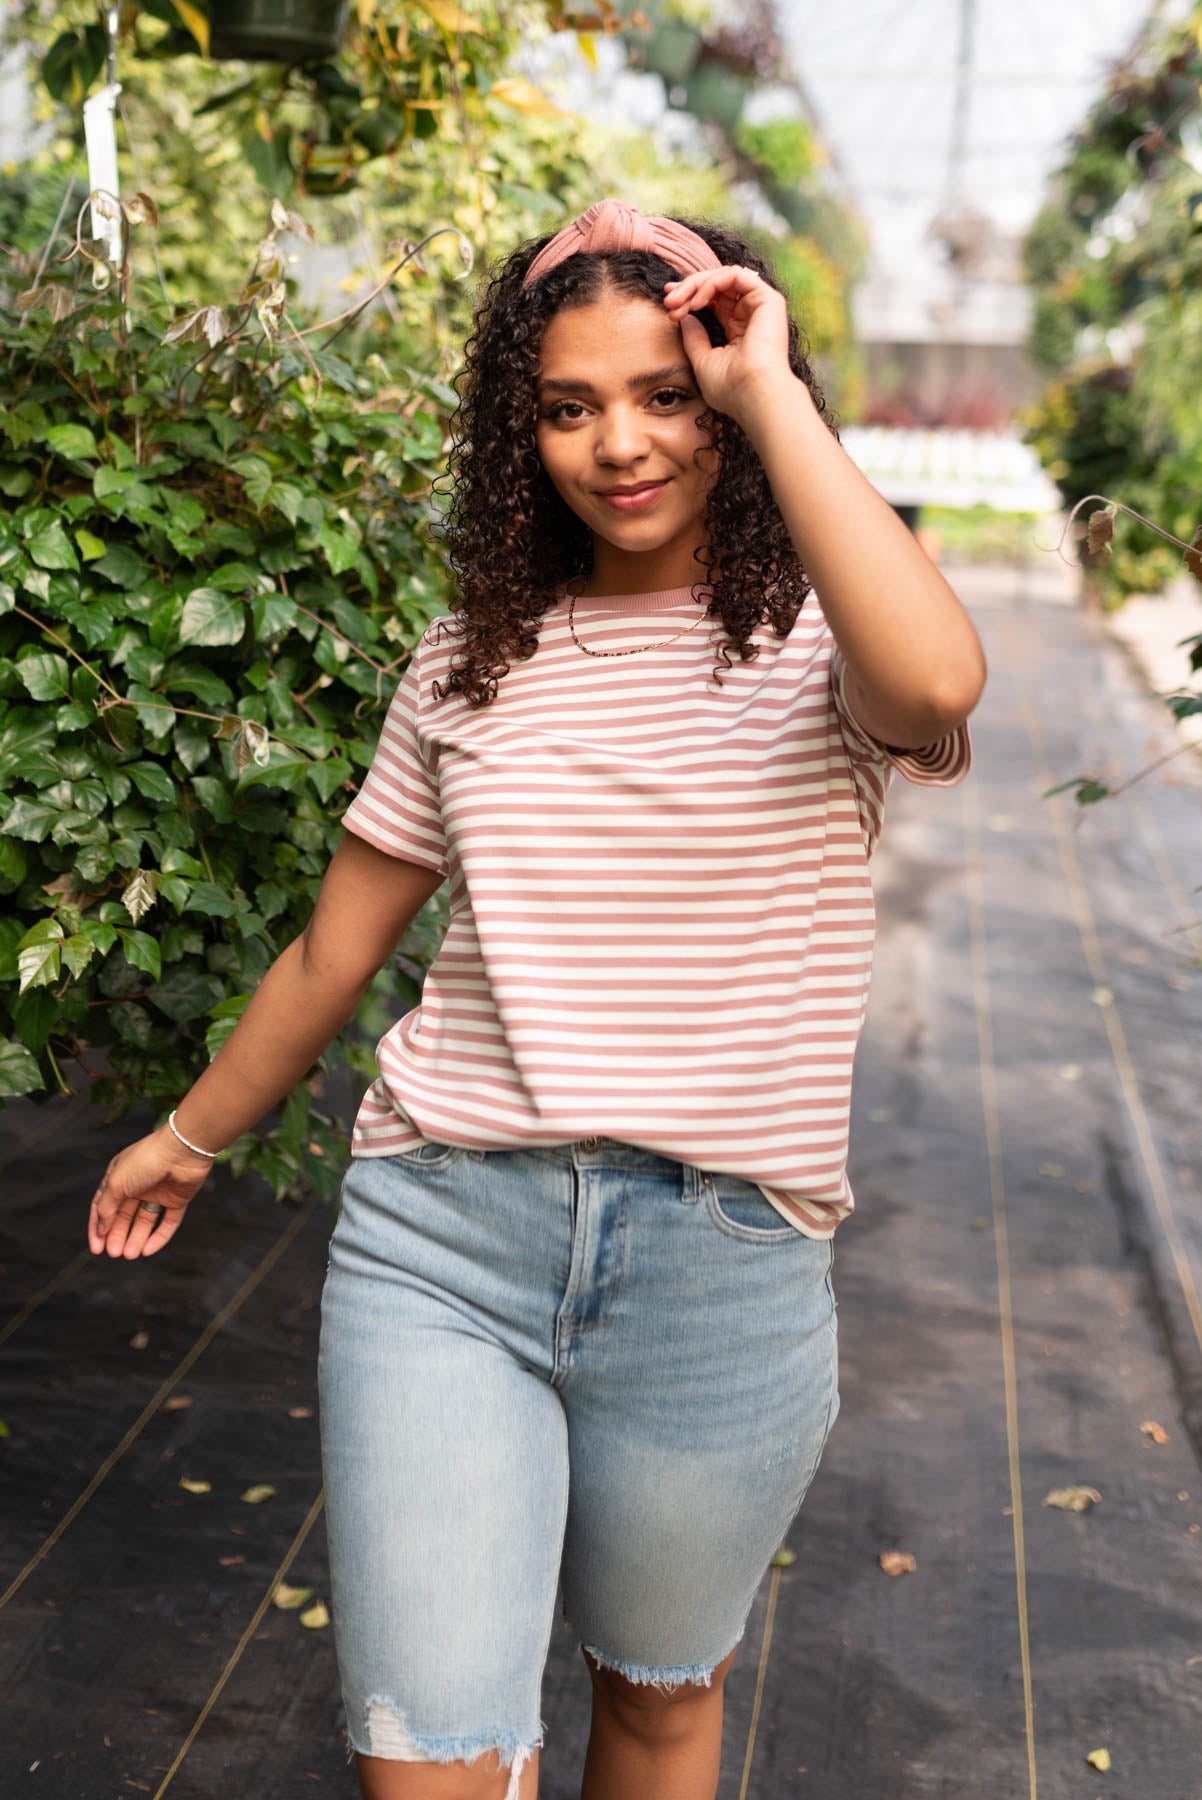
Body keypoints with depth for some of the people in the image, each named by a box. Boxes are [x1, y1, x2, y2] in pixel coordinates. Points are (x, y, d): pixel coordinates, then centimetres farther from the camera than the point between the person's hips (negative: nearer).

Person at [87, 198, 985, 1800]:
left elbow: (938, 684, -30)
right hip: (439, 1238, 2)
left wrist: (770, 395, -20)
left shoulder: (812, 643, -3)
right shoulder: (475, 663, 6)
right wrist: (189, 1137, 26)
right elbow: (335, 948, 16)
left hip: (722, 1268, -1)